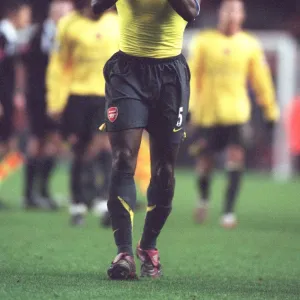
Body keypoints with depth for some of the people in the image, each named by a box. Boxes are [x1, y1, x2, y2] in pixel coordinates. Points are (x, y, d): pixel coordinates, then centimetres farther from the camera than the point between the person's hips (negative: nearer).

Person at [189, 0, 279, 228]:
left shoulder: (250, 45, 3)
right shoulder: (204, 42, 1)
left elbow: (261, 80, 8)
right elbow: (193, 75, 1)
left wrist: (270, 111, 9)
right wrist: (189, 106, -5)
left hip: (236, 113, 0)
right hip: (207, 113, 0)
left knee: (235, 162, -15)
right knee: (204, 164, 6)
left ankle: (229, 212, -10)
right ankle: (204, 199, 36)